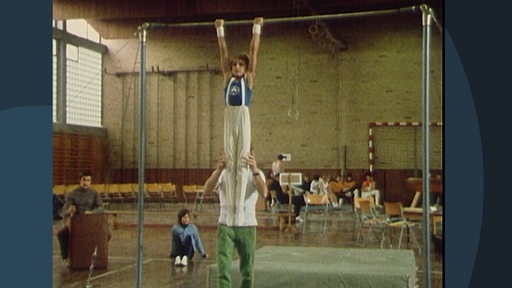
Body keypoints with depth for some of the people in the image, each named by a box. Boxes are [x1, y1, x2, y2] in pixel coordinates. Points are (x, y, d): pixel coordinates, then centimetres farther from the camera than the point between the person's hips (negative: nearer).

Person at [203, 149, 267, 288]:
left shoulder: (256, 173, -2)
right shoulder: (223, 172, -1)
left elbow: (263, 193, -24)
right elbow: (207, 188, -21)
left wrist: (254, 170, -41)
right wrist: (219, 169, -40)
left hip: (247, 226, 1)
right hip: (226, 225, 0)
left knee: (247, 271, 9)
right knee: (223, 270, -9)